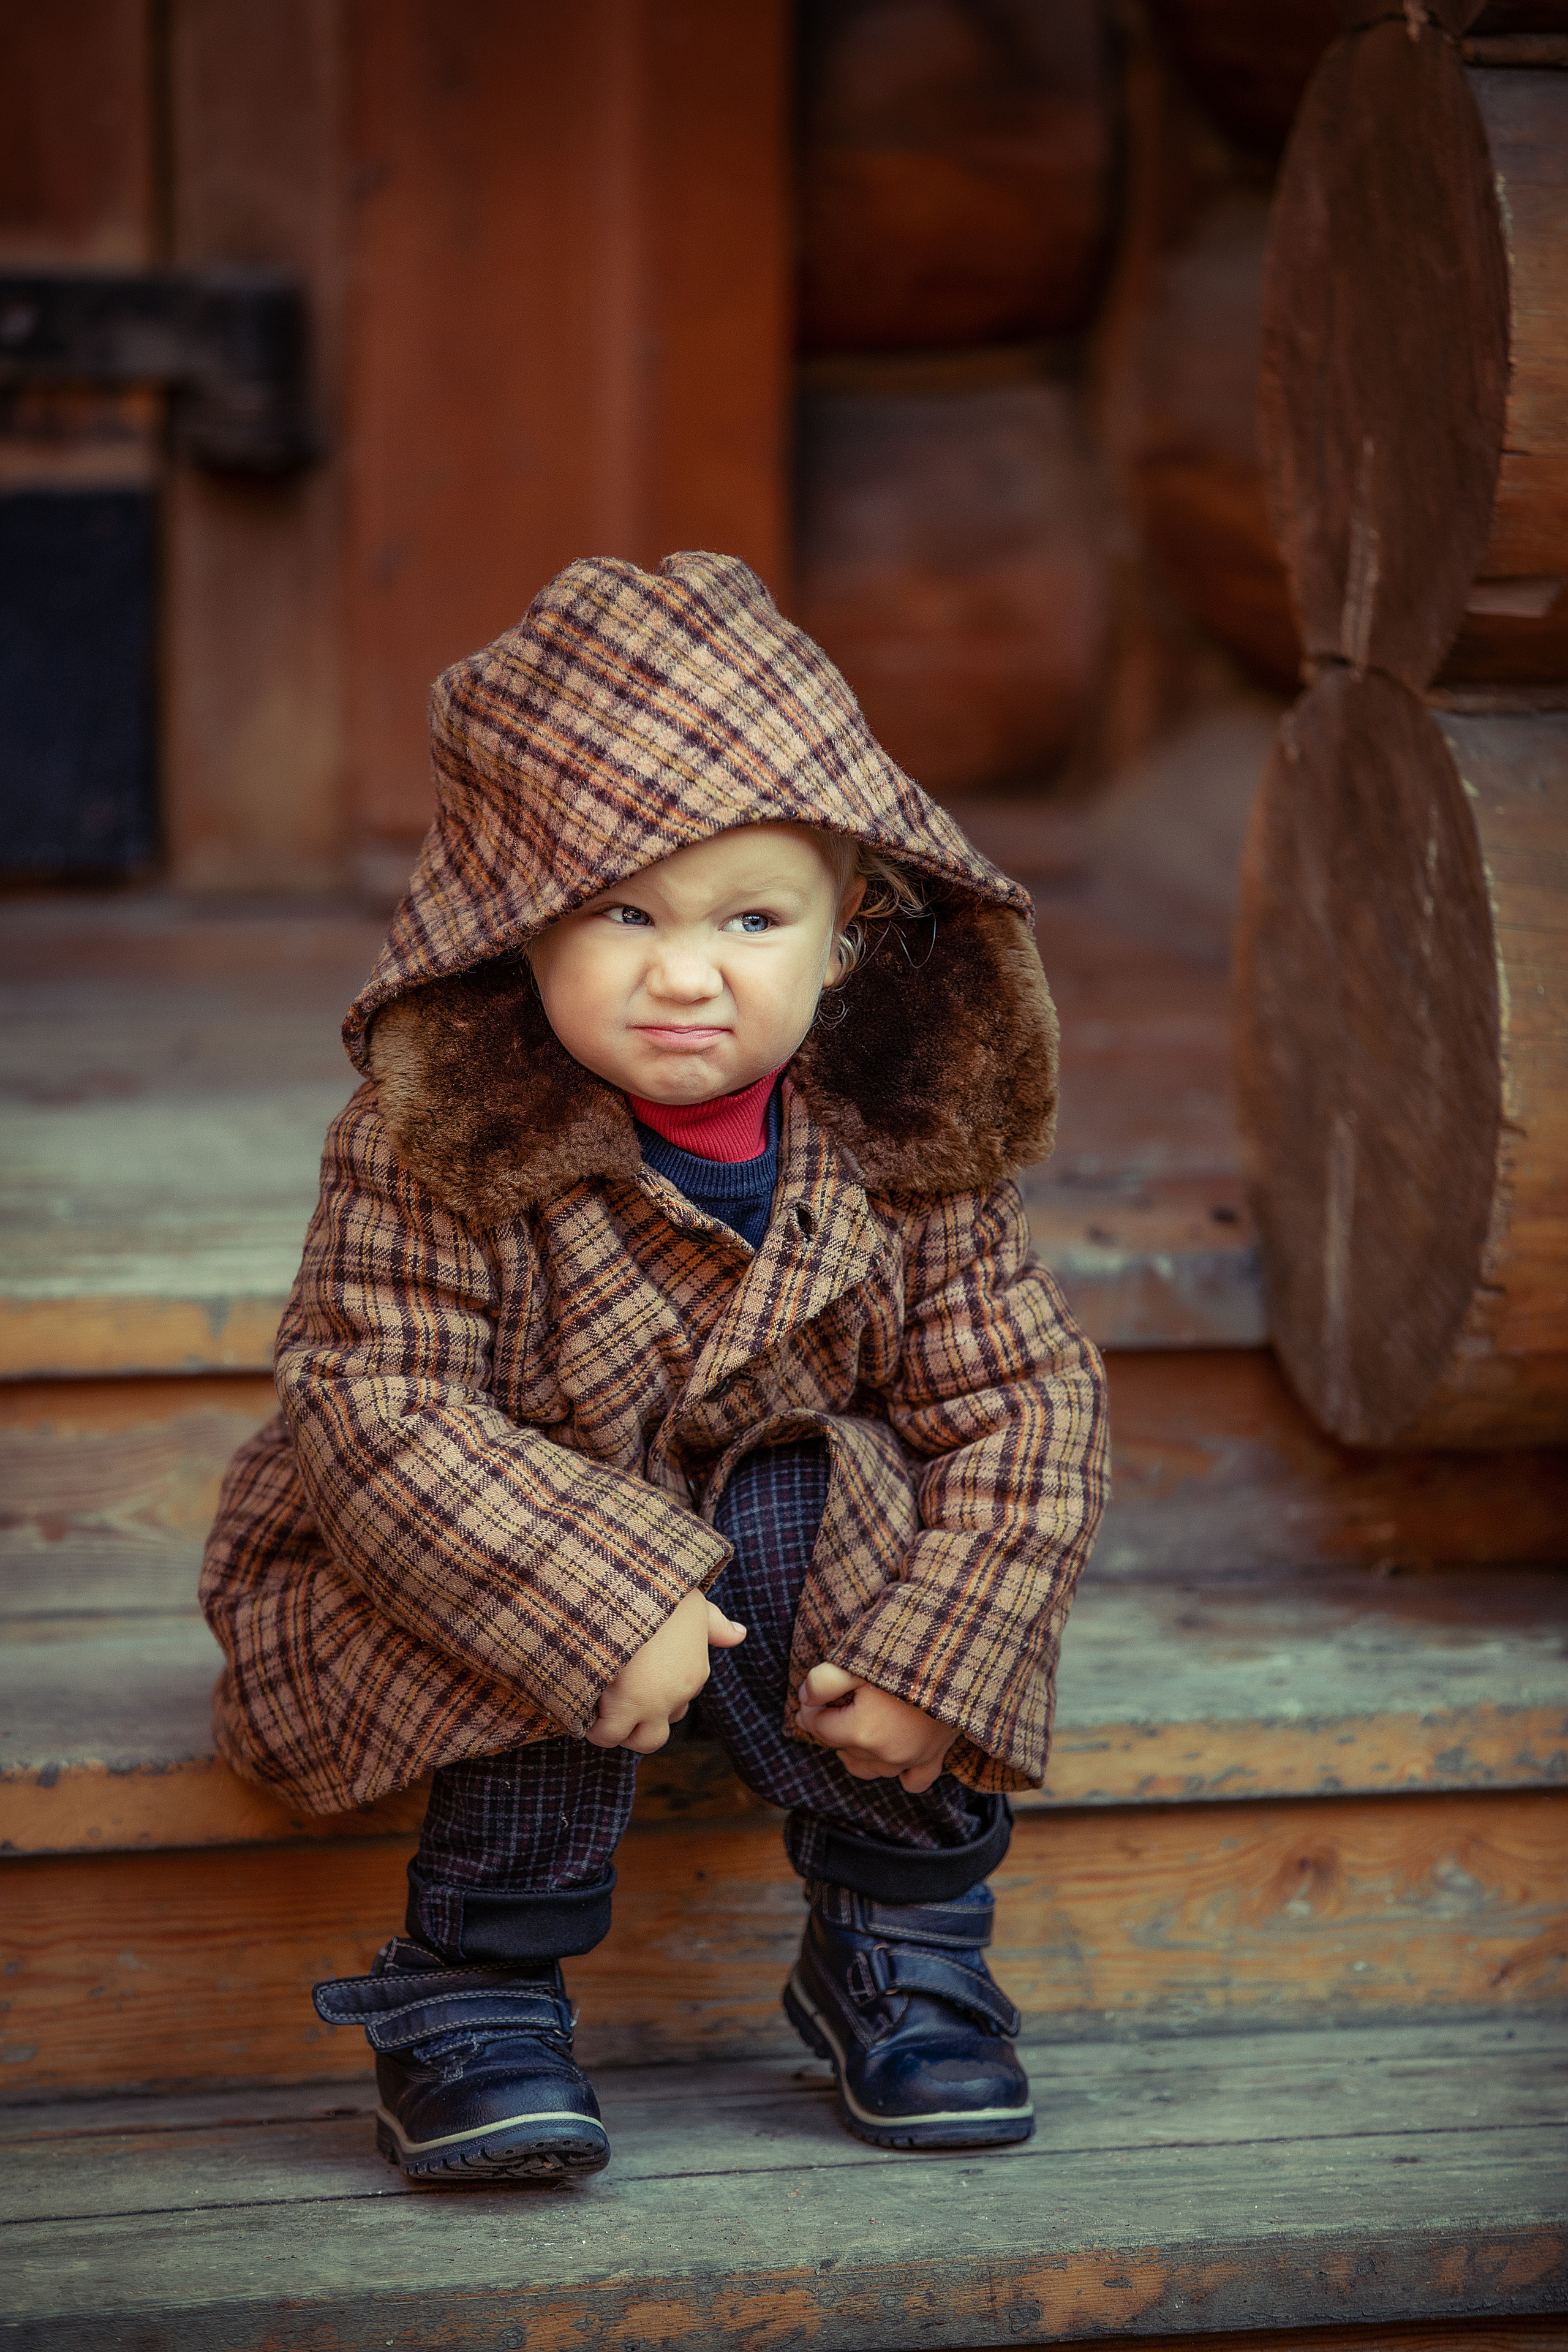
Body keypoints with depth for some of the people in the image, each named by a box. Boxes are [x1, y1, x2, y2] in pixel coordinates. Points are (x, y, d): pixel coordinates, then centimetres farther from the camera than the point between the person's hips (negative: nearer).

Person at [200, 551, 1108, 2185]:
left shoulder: (907, 1147, -14)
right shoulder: (431, 1142, -24)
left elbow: (1025, 1400, -9)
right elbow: (375, 1409, -28)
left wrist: (938, 1657, -22)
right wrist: (606, 1604, -39)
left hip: (782, 1539, 3)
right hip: (445, 1568, -3)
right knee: (565, 1622, -33)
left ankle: (902, 1956, -4)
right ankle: (472, 1999, -13)